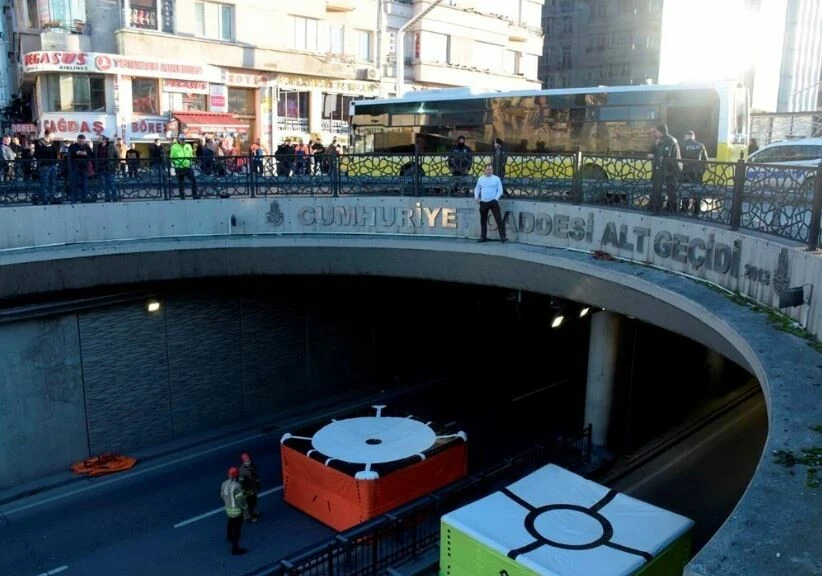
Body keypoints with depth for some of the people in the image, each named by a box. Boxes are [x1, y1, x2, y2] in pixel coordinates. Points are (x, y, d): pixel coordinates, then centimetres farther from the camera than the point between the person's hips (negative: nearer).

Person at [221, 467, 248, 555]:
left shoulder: (224, 484, -6)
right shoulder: (236, 486, -29)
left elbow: (222, 495, 8)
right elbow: (240, 499, -22)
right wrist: (244, 507, -4)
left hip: (228, 508, 8)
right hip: (236, 510, -8)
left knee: (231, 524, 32)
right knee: (237, 529, 1)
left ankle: (229, 537, 57)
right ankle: (235, 549, 6)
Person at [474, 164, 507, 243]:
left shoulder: (496, 179, 1)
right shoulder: (480, 179, 9)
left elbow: (500, 190, 0)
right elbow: (477, 189, 18)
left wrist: (496, 199, -12)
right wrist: (476, 197, 3)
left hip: (493, 202, -3)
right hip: (483, 202, 3)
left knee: (498, 219, -8)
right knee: (483, 220, 10)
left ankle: (503, 237, -9)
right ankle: (483, 237, 20)